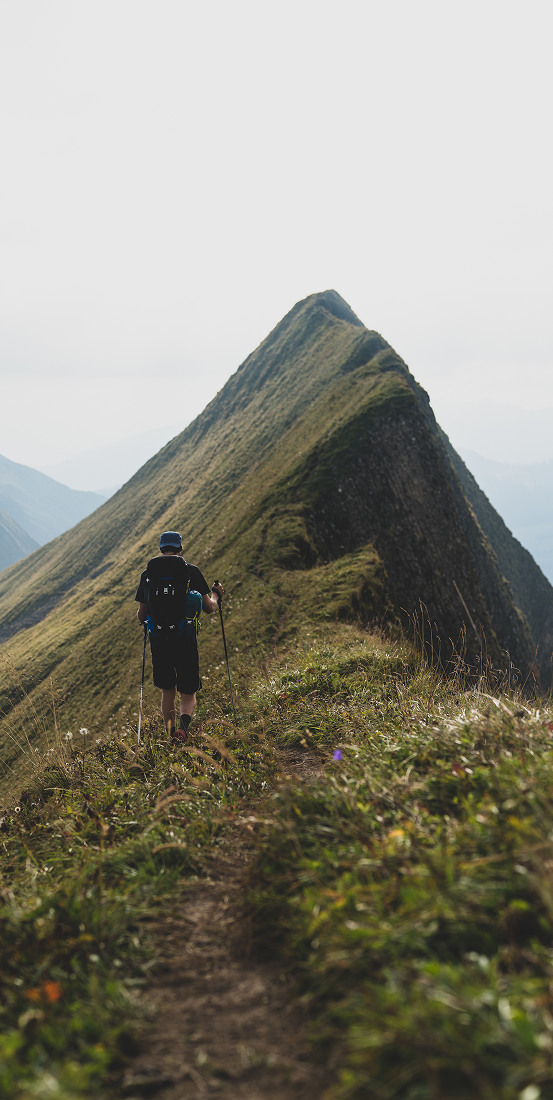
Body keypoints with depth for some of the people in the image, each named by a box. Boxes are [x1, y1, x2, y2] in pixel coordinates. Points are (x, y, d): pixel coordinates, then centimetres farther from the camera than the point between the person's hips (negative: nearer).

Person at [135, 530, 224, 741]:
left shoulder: (147, 574, 4)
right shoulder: (192, 571, -1)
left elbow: (141, 616, 7)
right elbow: (209, 608, 2)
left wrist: (143, 620, 31)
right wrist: (216, 596, 24)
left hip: (159, 641, 2)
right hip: (185, 640, -2)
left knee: (168, 690, 20)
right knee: (188, 693, 8)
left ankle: (172, 738, 18)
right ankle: (184, 723, -24)